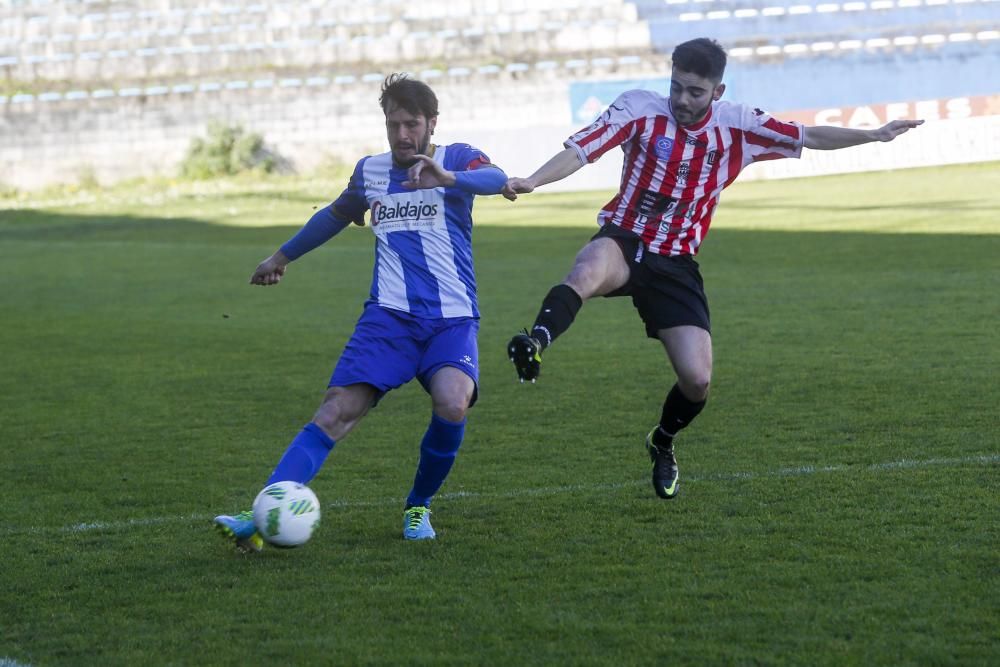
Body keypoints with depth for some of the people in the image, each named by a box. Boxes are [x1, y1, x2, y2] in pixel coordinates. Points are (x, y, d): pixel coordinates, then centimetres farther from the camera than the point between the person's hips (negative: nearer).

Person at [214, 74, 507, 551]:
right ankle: (261, 518, -28)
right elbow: (336, 215, 35)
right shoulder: (370, 171, 14)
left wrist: (449, 178, -42)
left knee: (452, 404, -29)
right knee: (336, 411, -16)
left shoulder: (456, 158, 3)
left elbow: (496, 179, -21)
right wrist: (283, 256, 44)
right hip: (389, 315, 2)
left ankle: (418, 507, -2)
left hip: (452, 319, -2)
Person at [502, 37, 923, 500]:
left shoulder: (737, 127, 1)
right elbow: (580, 149, -17)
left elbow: (810, 137, 7)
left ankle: (662, 442, 25)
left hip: (675, 266, 3)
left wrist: (874, 135, 2)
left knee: (697, 380, -6)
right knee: (589, 271, -41)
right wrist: (531, 181, -32)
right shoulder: (639, 109, -7)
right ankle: (535, 345, -57)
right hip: (624, 242, -2)